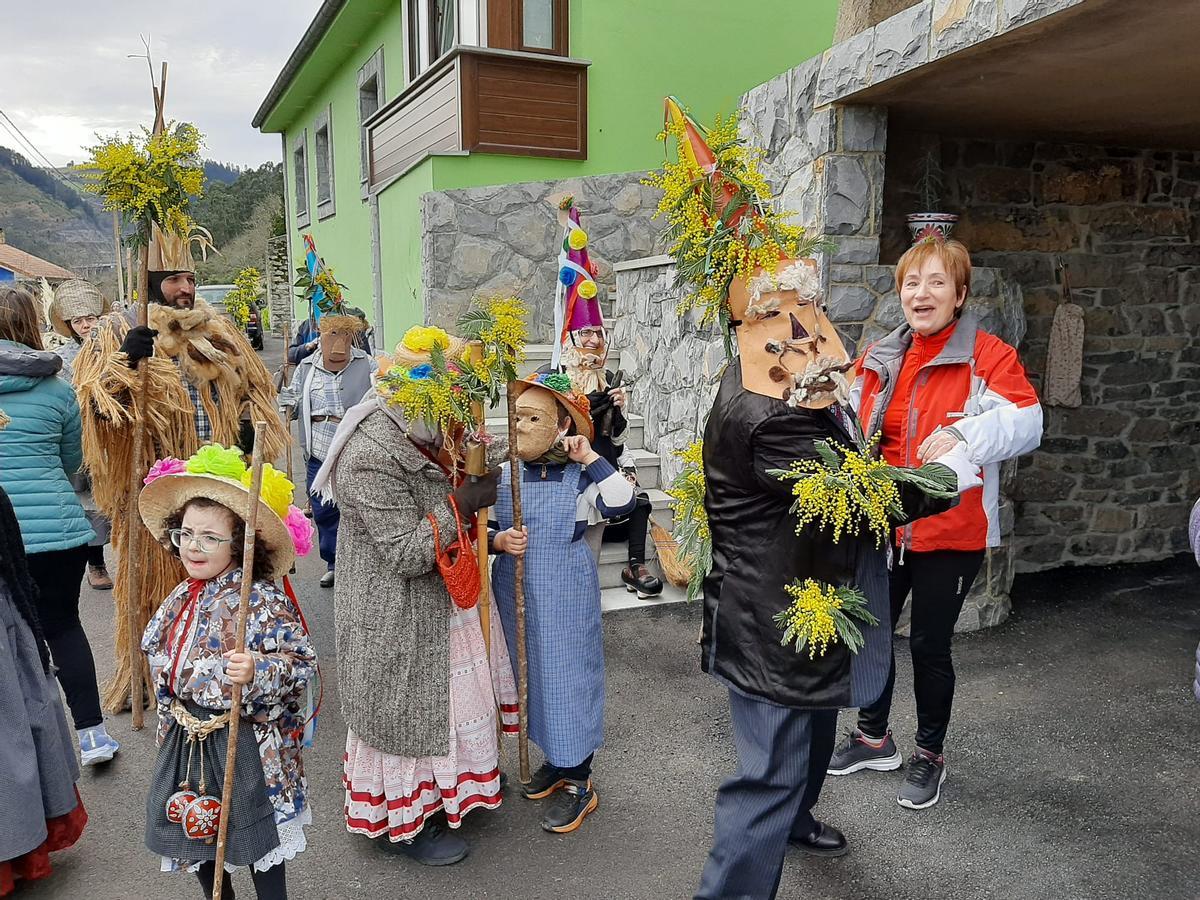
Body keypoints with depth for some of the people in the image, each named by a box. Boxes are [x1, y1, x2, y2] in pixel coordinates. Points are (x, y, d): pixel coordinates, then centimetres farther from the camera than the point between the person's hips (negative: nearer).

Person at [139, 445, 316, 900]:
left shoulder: (263, 599, -21)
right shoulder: (182, 599, 3)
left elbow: (300, 662, -23)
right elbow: (159, 660, 17)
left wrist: (257, 671, -40)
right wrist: (170, 720, 20)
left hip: (244, 744, -7)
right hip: (185, 740, 8)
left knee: (257, 838, 9)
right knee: (197, 830, 22)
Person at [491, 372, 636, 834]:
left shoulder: (579, 476, -11)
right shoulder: (504, 476, 2)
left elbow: (621, 504, -28)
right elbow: (485, 530, 9)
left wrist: (590, 457, -24)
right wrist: (500, 541, -14)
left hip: (565, 596, -5)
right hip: (516, 593, 5)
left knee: (567, 674, 3)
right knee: (532, 672, 17)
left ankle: (578, 783, 19)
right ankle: (555, 759, 38)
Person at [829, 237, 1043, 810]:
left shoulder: (987, 356, -8)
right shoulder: (879, 359, 7)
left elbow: (1026, 421, -20)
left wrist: (963, 433, -35)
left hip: (950, 532, -5)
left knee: (929, 643, 6)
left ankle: (929, 755, 31)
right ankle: (874, 737, 39)